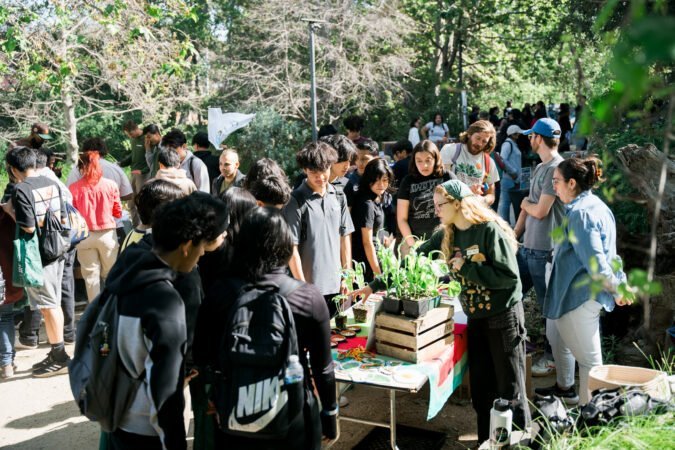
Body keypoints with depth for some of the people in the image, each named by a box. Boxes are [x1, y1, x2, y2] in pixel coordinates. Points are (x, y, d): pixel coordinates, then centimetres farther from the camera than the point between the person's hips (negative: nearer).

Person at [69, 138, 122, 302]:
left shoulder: (74, 188, -9)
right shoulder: (110, 185, -8)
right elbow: (118, 212, 0)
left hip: (85, 235, 0)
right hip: (107, 233, 0)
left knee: (91, 274, 10)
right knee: (111, 273, 15)